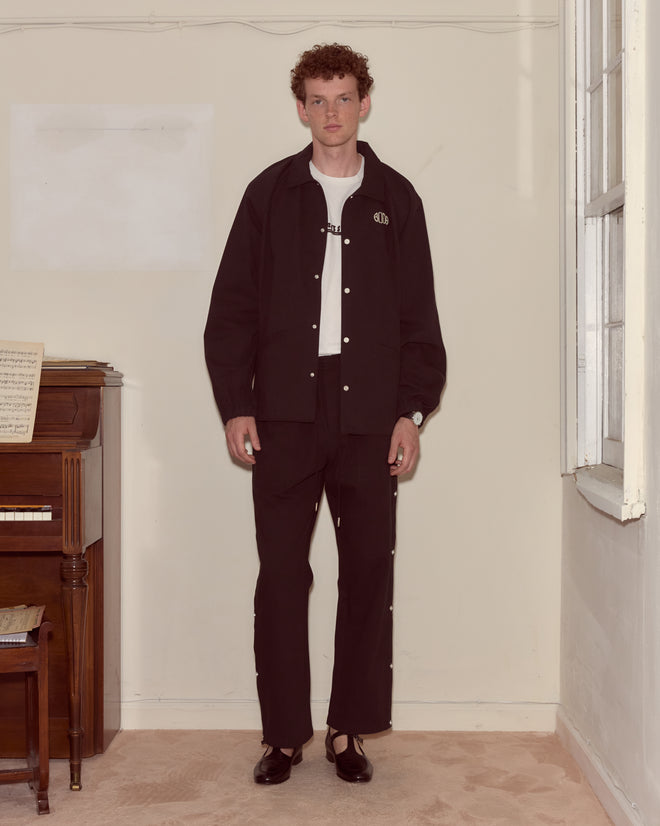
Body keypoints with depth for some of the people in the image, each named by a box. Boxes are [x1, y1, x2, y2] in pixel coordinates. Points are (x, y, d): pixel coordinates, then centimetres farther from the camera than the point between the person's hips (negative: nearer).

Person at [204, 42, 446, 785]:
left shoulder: (395, 199, 10)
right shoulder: (270, 193, 8)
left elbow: (419, 315, 8)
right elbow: (231, 308, 5)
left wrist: (412, 411, 0)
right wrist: (235, 405, -3)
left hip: (369, 416, 1)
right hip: (286, 412, 0)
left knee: (368, 573, 3)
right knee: (281, 575, 1)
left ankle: (349, 730, 17)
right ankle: (283, 734, 13)